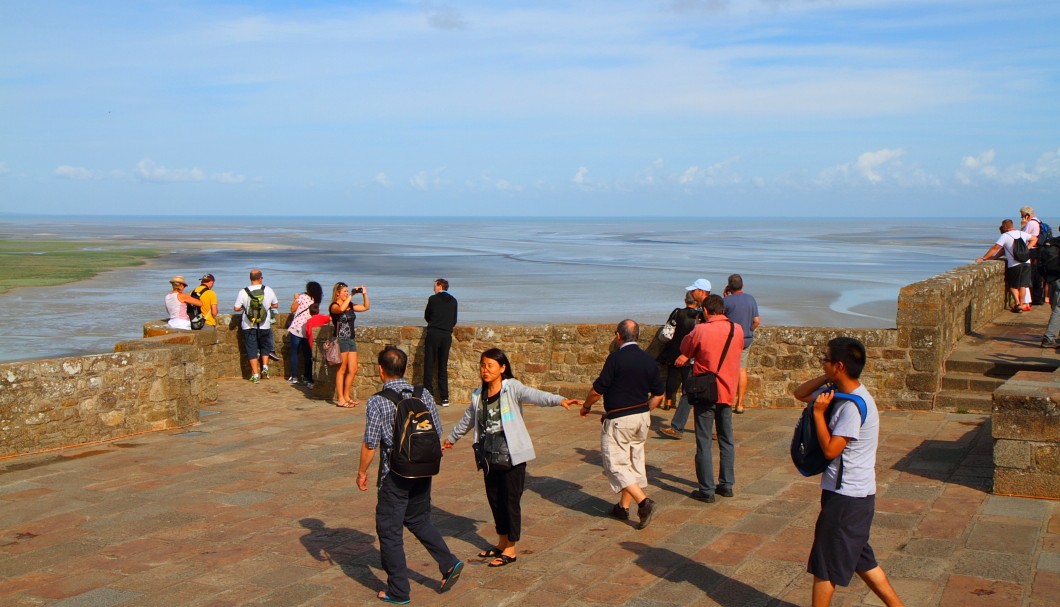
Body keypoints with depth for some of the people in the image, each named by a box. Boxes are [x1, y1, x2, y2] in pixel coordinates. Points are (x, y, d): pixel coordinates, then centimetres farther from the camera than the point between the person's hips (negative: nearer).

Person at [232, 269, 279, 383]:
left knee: (252, 349, 7)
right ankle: (265, 367, 9)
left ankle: (255, 375, 7)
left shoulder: (243, 292, -10)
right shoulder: (268, 290, -7)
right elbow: (276, 305, 5)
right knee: (265, 346, 23)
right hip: (264, 326, 1)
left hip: (249, 326, -1)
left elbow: (236, 308, -8)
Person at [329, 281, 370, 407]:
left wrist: (364, 294, 5)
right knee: (342, 370, -4)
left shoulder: (350, 305, 14)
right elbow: (341, 309, -31)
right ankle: (340, 399, 2)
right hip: (341, 339, -7)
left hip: (351, 339, 7)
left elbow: (366, 307, 17)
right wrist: (351, 296, -23)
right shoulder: (334, 306, -7)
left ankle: (346, 396, 18)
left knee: (353, 370, 7)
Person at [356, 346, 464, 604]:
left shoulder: (377, 402, -14)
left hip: (395, 476, -5)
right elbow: (437, 434, 6)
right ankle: (449, 563, 15)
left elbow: (370, 445, -13)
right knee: (419, 520, 25)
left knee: (389, 529, 8)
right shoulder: (424, 395, 0)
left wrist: (362, 472, 2)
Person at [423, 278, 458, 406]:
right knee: (443, 367, 8)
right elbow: (454, 321, 14)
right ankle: (445, 398, 6)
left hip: (433, 333, -4)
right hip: (447, 335, 4)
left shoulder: (433, 299, 0)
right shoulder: (453, 301, 10)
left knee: (429, 365, 1)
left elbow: (426, 316, 11)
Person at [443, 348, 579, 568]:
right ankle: (502, 543, 33)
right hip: (490, 457, 6)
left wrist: (559, 400, -46)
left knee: (511, 501, 1)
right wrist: (452, 438, 40)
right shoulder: (478, 395, 8)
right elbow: (468, 419, 26)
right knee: (494, 500, 15)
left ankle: (510, 550, 13)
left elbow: (535, 395, -28)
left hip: (512, 456, -6)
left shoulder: (512, 388, -10)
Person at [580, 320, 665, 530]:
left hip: (618, 420, -7)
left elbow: (598, 389, -14)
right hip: (642, 418, 7)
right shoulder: (649, 360, 3)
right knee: (634, 462, 16)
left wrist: (586, 406, 4)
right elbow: (658, 394, 9)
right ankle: (624, 506, 24)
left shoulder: (616, 358, -16)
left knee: (616, 465, -1)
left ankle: (644, 501, -14)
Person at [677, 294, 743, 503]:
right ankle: (727, 485, 22)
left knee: (704, 443, 2)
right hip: (728, 392, 5)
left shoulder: (700, 331, -15)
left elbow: (684, 349, -1)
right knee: (726, 441, 16)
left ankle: (707, 489, 3)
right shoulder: (737, 330, -1)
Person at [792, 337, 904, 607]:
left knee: (825, 564, 4)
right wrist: (827, 378, -1)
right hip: (856, 494, 9)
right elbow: (800, 394, 14)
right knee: (861, 559, 19)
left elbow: (830, 449, -23)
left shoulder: (853, 405, -23)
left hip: (847, 497, -9)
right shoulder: (838, 391, 4)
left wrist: (818, 412, -16)